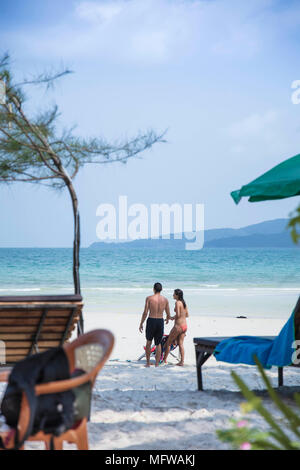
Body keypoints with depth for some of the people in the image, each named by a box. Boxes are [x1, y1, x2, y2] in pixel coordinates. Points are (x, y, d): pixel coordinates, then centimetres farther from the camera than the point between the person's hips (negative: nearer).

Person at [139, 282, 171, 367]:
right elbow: (168, 315, 6)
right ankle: (157, 364, 8)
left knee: (148, 342, 15)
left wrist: (141, 324, 0)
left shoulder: (149, 298, -6)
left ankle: (148, 362, 13)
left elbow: (145, 313, -9)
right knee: (158, 344, 12)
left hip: (151, 321, -2)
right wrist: (167, 319, 29)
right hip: (160, 322, 2)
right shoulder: (165, 299, 2)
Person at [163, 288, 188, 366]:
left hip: (178, 326, -8)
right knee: (180, 344, 10)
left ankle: (164, 360, 15)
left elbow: (178, 315, -21)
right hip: (185, 326, 8)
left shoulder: (178, 302, -14)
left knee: (169, 342, 7)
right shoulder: (184, 303, 10)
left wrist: (172, 318, -2)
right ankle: (182, 361, 6)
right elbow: (187, 315, 16)